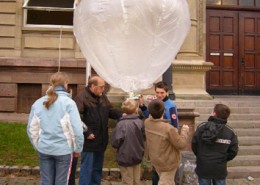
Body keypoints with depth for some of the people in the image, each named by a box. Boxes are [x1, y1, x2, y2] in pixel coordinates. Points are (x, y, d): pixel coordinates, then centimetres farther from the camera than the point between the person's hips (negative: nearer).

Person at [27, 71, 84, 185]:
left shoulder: (38, 103, 2)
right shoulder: (68, 103, -14)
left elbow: (31, 129, 7)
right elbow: (76, 129, -16)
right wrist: (78, 148, -2)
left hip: (44, 150, 4)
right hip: (63, 150, -4)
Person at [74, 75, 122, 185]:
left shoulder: (103, 97, 11)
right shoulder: (81, 98, -16)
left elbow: (110, 111, 16)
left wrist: (121, 115, -3)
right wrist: (86, 133, -23)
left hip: (101, 140, 8)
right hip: (89, 141, -8)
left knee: (97, 168, 20)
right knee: (87, 168, 1)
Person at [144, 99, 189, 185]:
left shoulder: (147, 122, -14)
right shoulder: (168, 128, -34)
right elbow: (181, 144, -22)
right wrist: (185, 130, -9)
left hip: (155, 160, 6)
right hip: (168, 163, -6)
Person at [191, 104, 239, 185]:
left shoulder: (202, 127, -11)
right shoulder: (230, 132, -7)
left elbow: (194, 145, -6)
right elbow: (233, 151, -3)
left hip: (203, 167, 0)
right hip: (220, 169, 1)